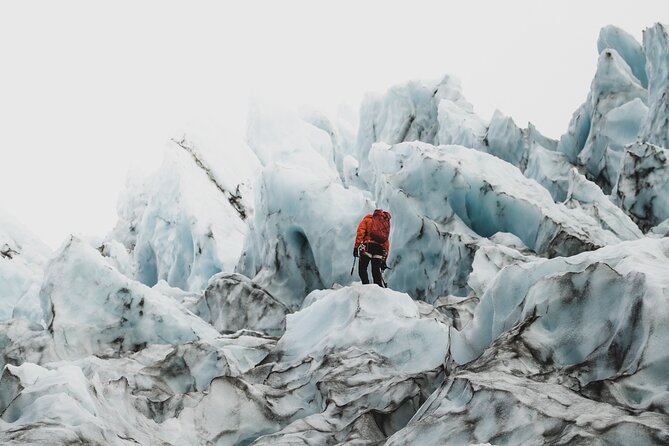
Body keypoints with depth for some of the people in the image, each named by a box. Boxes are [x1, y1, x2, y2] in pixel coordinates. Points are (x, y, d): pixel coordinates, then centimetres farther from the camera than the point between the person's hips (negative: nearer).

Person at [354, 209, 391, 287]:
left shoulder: (368, 218, 19)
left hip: (368, 246, -4)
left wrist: (356, 247, -5)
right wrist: (384, 260, 23)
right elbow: (386, 242, 24)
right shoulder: (387, 223, 30)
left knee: (362, 269, -2)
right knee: (376, 272, 10)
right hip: (380, 248, 4)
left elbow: (360, 232, 2)